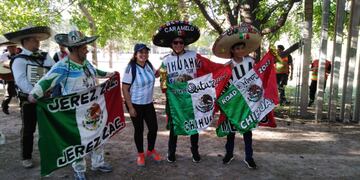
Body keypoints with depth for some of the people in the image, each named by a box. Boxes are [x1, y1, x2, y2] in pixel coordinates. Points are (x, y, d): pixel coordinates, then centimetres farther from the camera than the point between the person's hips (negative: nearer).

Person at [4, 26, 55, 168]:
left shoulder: (45, 56, 7)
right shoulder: (19, 60, -8)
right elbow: (21, 81, -21)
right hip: (29, 100, -4)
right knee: (28, 129, 8)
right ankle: (26, 157, 23)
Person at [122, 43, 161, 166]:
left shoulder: (149, 65, -1)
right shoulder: (131, 68, -18)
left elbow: (154, 75, 22)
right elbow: (125, 89, -16)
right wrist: (130, 107, -17)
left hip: (149, 103, 5)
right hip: (136, 104, -5)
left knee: (153, 128, 9)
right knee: (139, 130, 8)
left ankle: (151, 150, 34)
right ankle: (140, 154, 29)